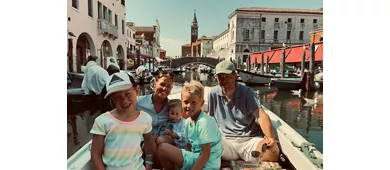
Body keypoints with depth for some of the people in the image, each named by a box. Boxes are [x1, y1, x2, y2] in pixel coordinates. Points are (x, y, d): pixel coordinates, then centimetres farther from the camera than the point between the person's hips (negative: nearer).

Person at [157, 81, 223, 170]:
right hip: (195, 157, 9)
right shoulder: (188, 122, 6)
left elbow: (206, 154, -20)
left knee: (162, 149, -15)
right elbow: (189, 147, 11)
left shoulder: (205, 121, -20)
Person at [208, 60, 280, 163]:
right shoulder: (213, 93, 3)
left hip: (250, 140, 0)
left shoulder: (247, 92, -1)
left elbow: (261, 116, -12)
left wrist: (269, 137, -29)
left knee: (274, 151, -29)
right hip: (226, 141, 0)